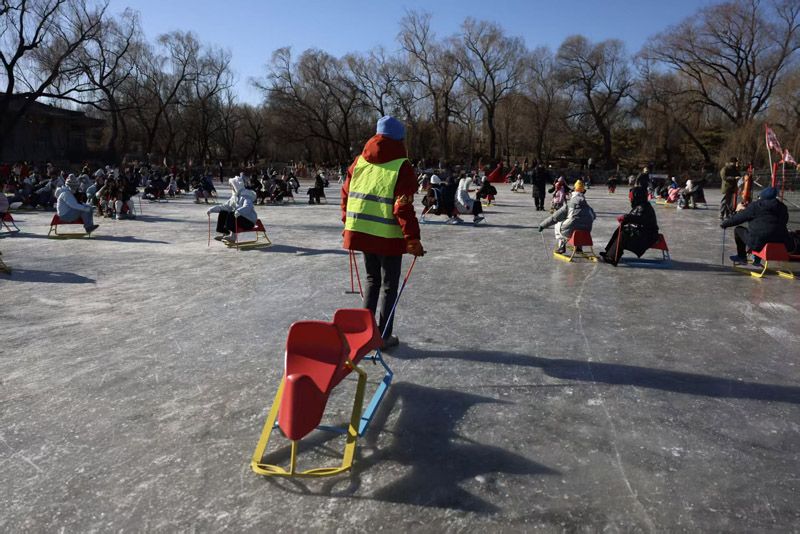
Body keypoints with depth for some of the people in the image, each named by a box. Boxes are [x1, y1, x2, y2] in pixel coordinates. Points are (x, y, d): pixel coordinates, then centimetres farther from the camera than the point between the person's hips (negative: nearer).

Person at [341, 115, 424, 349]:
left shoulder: (360, 161, 6)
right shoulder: (401, 167, -11)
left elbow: (346, 194, 11)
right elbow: (403, 207, -18)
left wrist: (348, 224, 21)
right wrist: (412, 238, -15)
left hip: (361, 231, 5)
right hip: (389, 236, -5)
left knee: (372, 278, 22)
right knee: (389, 285, 8)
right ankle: (384, 336, 13)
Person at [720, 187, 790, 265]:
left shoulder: (755, 206, -3)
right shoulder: (782, 207, 12)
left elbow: (738, 218, 2)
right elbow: (784, 222, 24)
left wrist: (724, 224, 16)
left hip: (759, 242, -6)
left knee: (738, 230, 17)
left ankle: (741, 257, 27)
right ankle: (757, 260, 40)